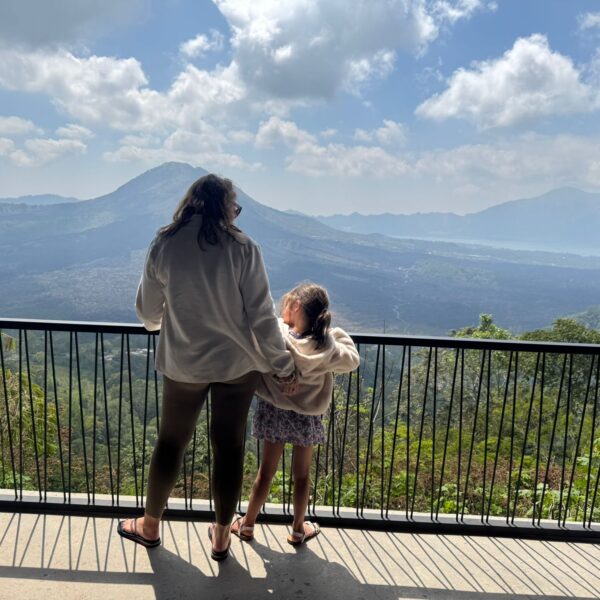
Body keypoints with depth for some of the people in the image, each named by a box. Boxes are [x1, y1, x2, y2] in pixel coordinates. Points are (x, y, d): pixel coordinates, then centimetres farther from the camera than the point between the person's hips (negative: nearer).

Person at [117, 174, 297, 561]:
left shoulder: (164, 247, -6)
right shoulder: (242, 249, -13)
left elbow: (147, 311, 3)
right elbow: (262, 317, -13)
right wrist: (283, 367, -3)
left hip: (184, 365, 2)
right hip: (238, 364, -1)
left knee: (171, 443, 18)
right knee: (229, 446, 13)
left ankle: (150, 526, 38)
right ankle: (221, 536, 28)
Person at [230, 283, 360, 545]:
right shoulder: (326, 345, -14)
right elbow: (352, 360, 1)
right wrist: (337, 333, 6)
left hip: (273, 412, 0)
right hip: (307, 417, 0)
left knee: (266, 472, 16)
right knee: (301, 475, 17)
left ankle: (247, 524, 31)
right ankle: (298, 529, 33)